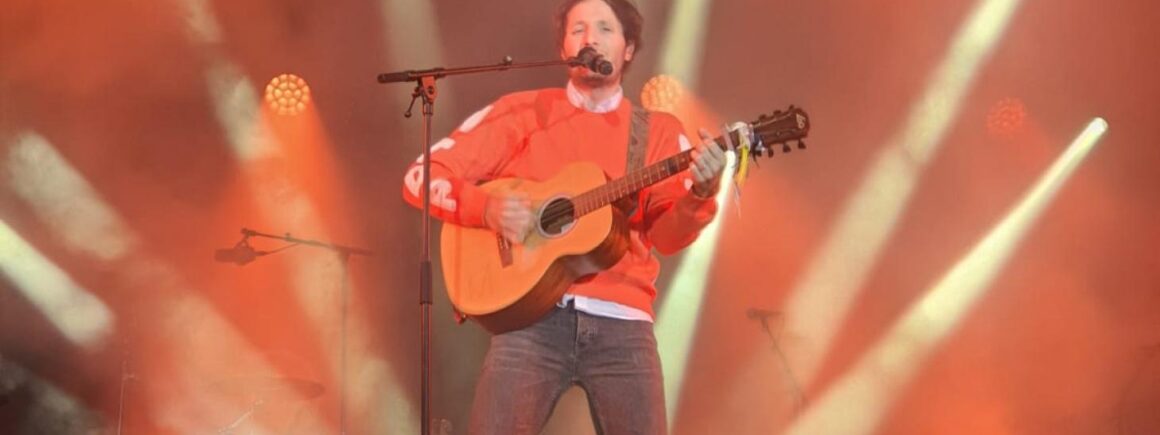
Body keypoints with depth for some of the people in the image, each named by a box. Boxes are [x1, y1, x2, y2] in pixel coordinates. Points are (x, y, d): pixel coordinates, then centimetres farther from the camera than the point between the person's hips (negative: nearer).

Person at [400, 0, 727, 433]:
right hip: (531, 315, -1)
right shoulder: (521, 112, 8)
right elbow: (421, 177, 5)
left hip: (621, 320, 1)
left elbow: (668, 236, 1)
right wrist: (486, 208, -13)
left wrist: (700, 194, -19)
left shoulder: (658, 131, 11)